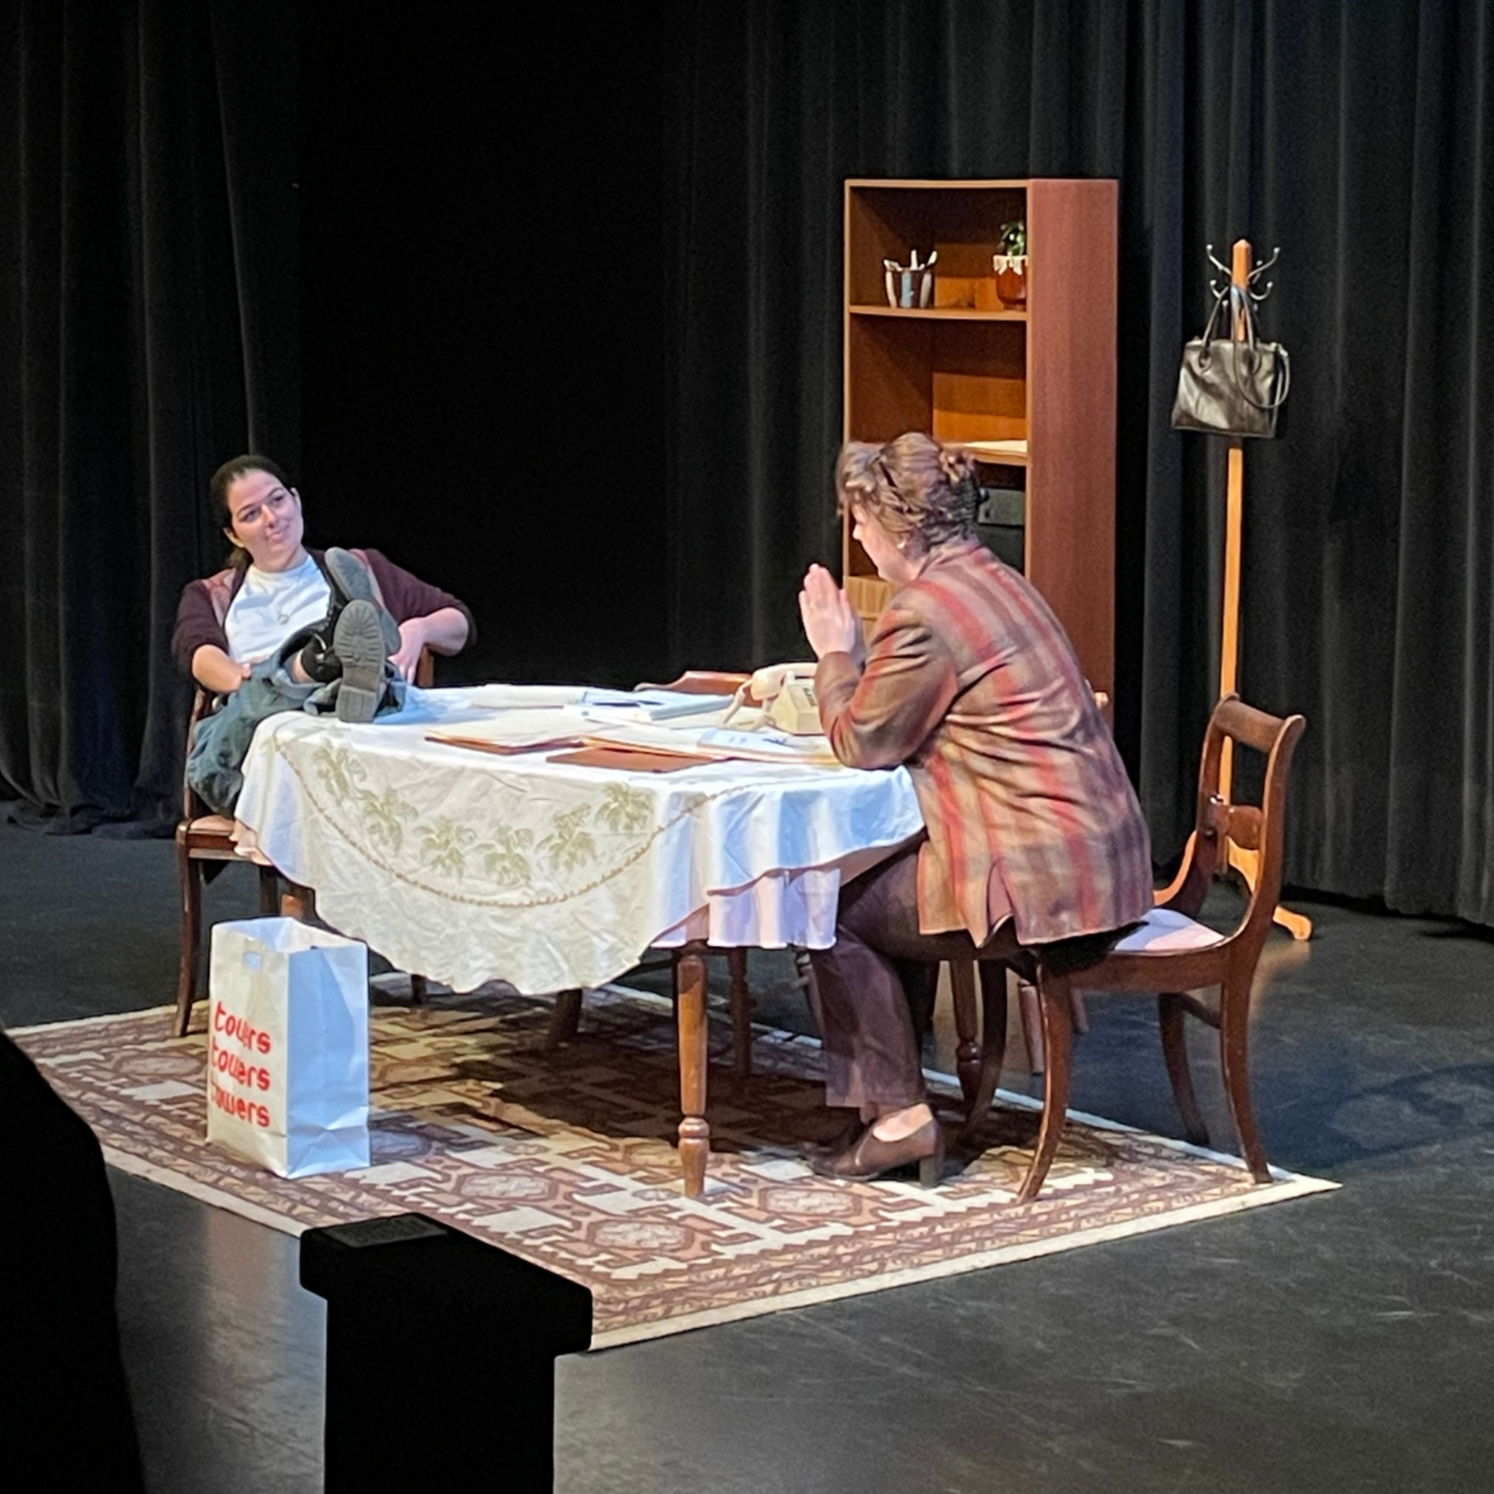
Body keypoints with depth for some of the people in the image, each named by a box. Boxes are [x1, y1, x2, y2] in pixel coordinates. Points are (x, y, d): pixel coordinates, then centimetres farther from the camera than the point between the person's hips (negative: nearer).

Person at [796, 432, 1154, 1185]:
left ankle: (898, 1116, 7)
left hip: (1038, 875, -10)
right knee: (879, 884, 25)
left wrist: (835, 652, 8)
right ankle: (890, 1098, 26)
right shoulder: (993, 581, 14)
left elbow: (862, 742, -5)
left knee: (833, 912, 3)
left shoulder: (925, 612, -17)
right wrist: (843, 662, 21)